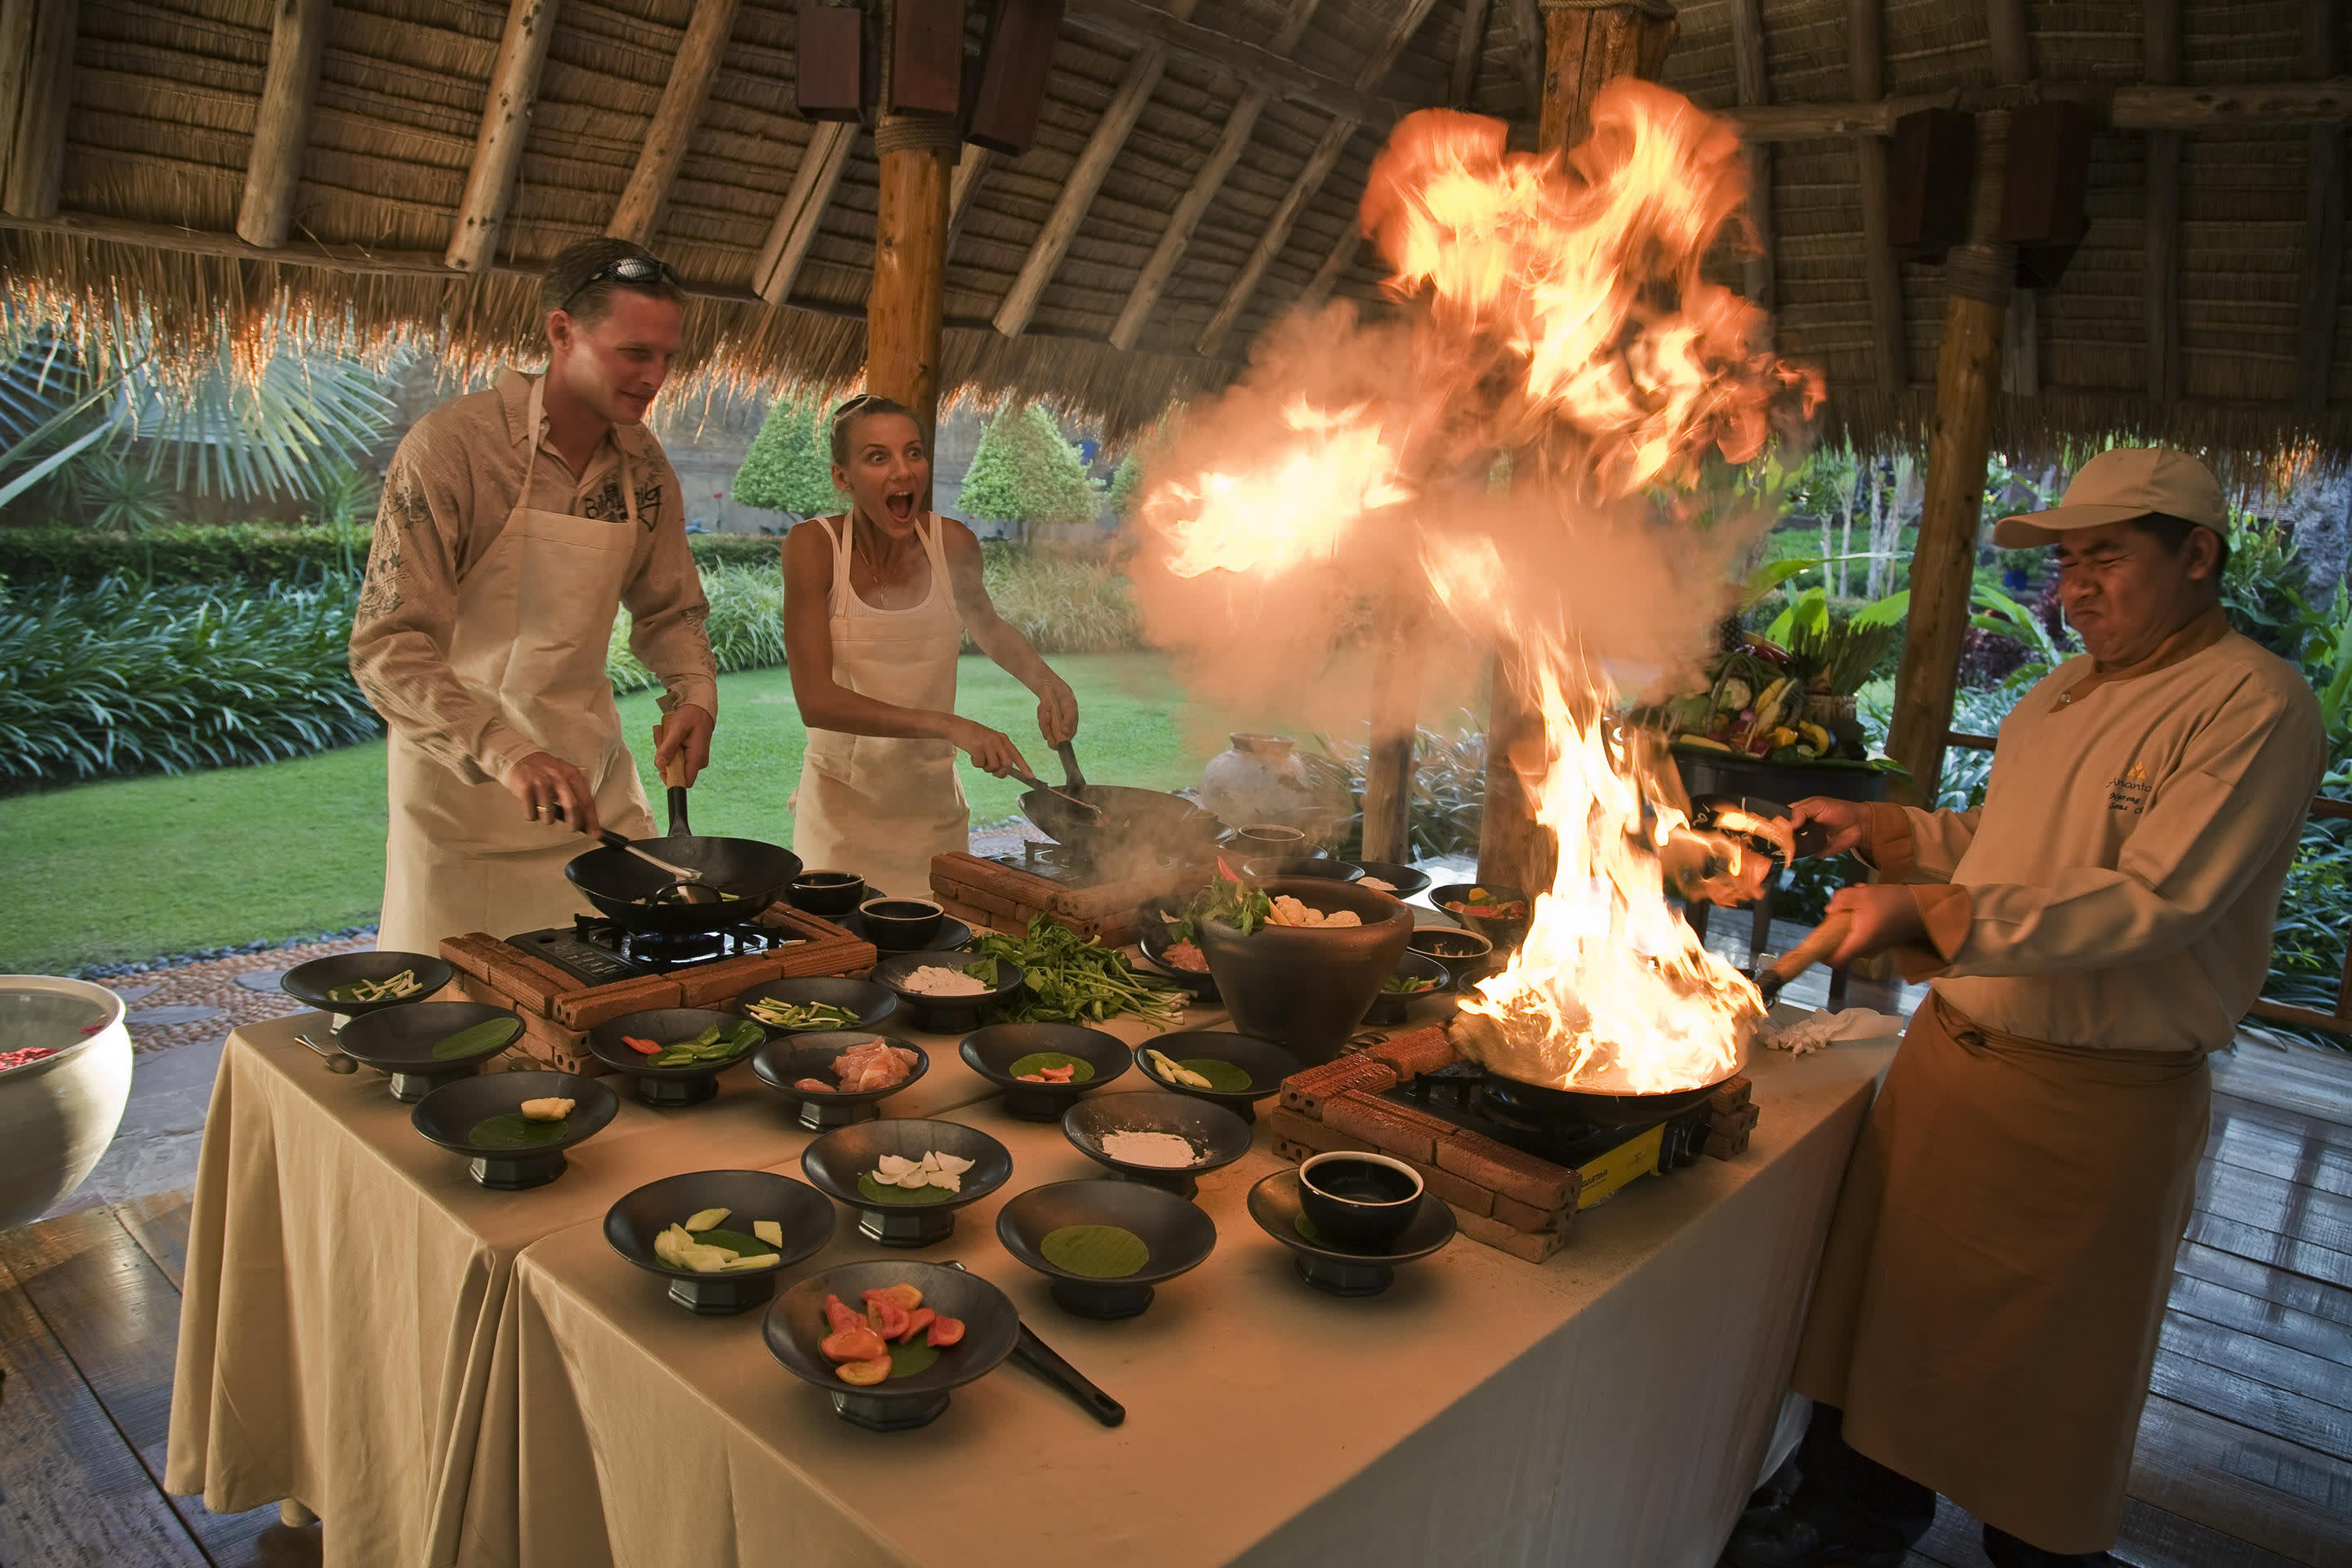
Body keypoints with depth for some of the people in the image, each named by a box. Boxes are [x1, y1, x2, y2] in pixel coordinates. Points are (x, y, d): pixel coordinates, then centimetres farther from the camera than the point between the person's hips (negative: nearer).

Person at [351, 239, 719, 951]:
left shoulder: (642, 461, 0)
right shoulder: (451, 444, -19)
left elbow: (669, 610, 13)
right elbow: (385, 650, -22)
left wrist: (695, 694, -7)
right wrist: (505, 752, -35)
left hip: (595, 770, 5)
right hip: (460, 774, -5)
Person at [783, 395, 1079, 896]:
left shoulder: (952, 543, -6)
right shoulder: (813, 546, -15)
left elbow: (988, 627, 16)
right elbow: (815, 700, -23)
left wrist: (1045, 679, -3)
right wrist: (948, 726, -31)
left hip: (933, 808, 3)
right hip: (842, 810, -3)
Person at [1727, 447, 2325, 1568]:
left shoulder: (2256, 705, -14)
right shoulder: (2056, 698, 12)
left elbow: (2155, 899, -23)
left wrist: (1931, 912, -28)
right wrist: (1883, 832, 10)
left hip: (2096, 1105, -7)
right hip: (1948, 1052, 7)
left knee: (2051, 1366, 11)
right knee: (1895, 1303, 17)